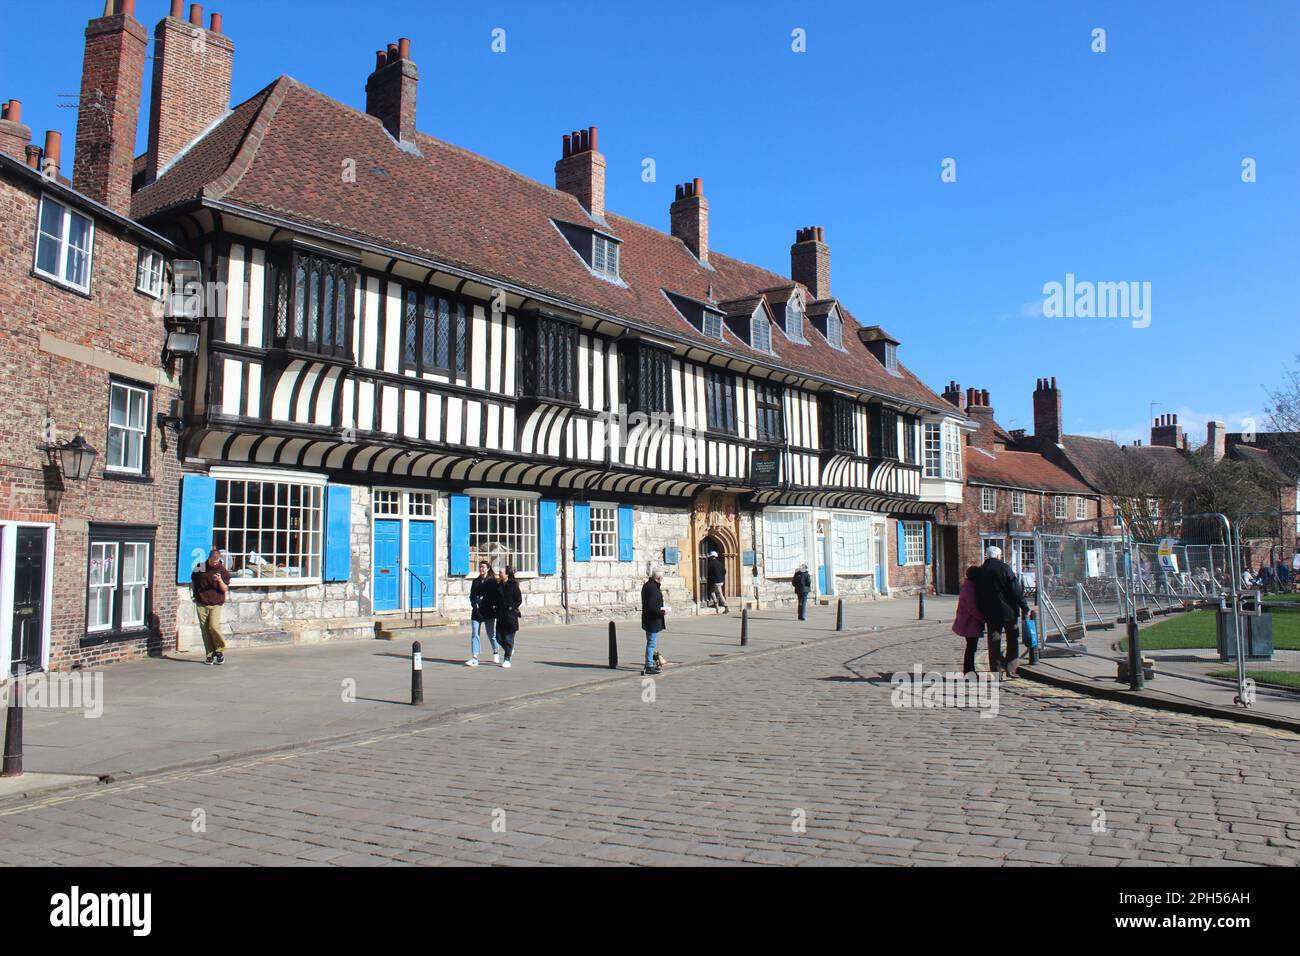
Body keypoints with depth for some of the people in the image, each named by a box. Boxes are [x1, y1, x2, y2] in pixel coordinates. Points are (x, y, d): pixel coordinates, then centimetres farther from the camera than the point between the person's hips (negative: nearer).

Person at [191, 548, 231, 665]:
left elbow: (225, 589, -1)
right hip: (201, 604, 2)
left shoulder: (222, 570, 1)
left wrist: (220, 580, -18)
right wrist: (193, 593, 11)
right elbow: (193, 581, 22)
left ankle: (220, 650, 3)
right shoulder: (199, 567, 5)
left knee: (214, 626, -18)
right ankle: (210, 655, 11)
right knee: (205, 629, 2)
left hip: (215, 604, -2)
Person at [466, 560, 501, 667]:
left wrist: (494, 605, -15)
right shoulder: (476, 581, 13)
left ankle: (496, 652, 31)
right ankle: (474, 658, -5)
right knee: (474, 634, -4)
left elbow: (497, 595, -3)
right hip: (476, 612, 4)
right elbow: (472, 595, 16)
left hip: (488, 612, -4)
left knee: (491, 634, 6)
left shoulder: (492, 581, 0)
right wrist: (473, 604, 0)